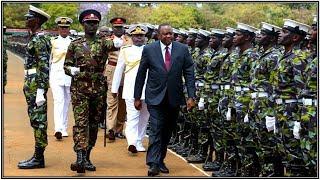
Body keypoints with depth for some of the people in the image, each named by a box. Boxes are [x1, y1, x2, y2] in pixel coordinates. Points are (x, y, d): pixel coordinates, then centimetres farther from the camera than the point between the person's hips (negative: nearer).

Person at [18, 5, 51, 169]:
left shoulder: (39, 41, -14)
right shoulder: (35, 38, 17)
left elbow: (44, 67, -20)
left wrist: (40, 91, -24)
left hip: (36, 84, -10)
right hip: (31, 84, 10)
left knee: (39, 120, -7)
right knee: (35, 120, 12)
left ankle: (38, 159, -3)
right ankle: (37, 156, 17)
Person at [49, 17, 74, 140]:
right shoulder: (53, 42, 6)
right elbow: (48, 60, 11)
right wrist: (47, 77, 10)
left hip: (70, 76, 2)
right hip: (56, 75, -2)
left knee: (66, 102, 8)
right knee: (58, 101, -14)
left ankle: (64, 128, 18)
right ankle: (58, 129, -23)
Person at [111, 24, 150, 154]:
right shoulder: (125, 51, 9)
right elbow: (119, 70, 12)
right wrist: (114, 88, 11)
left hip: (147, 89, 2)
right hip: (131, 89, -2)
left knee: (144, 117, 8)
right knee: (132, 117, -12)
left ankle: (139, 142, 18)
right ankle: (132, 142, -22)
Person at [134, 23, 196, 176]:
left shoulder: (182, 49, 2)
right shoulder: (149, 50, -1)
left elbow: (189, 73, 1)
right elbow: (141, 74, 3)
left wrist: (191, 96, -6)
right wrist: (137, 97, 3)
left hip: (174, 98, 2)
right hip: (155, 97, -2)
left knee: (167, 131, 9)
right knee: (156, 130, -9)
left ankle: (160, 160, 21)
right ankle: (153, 164, -9)